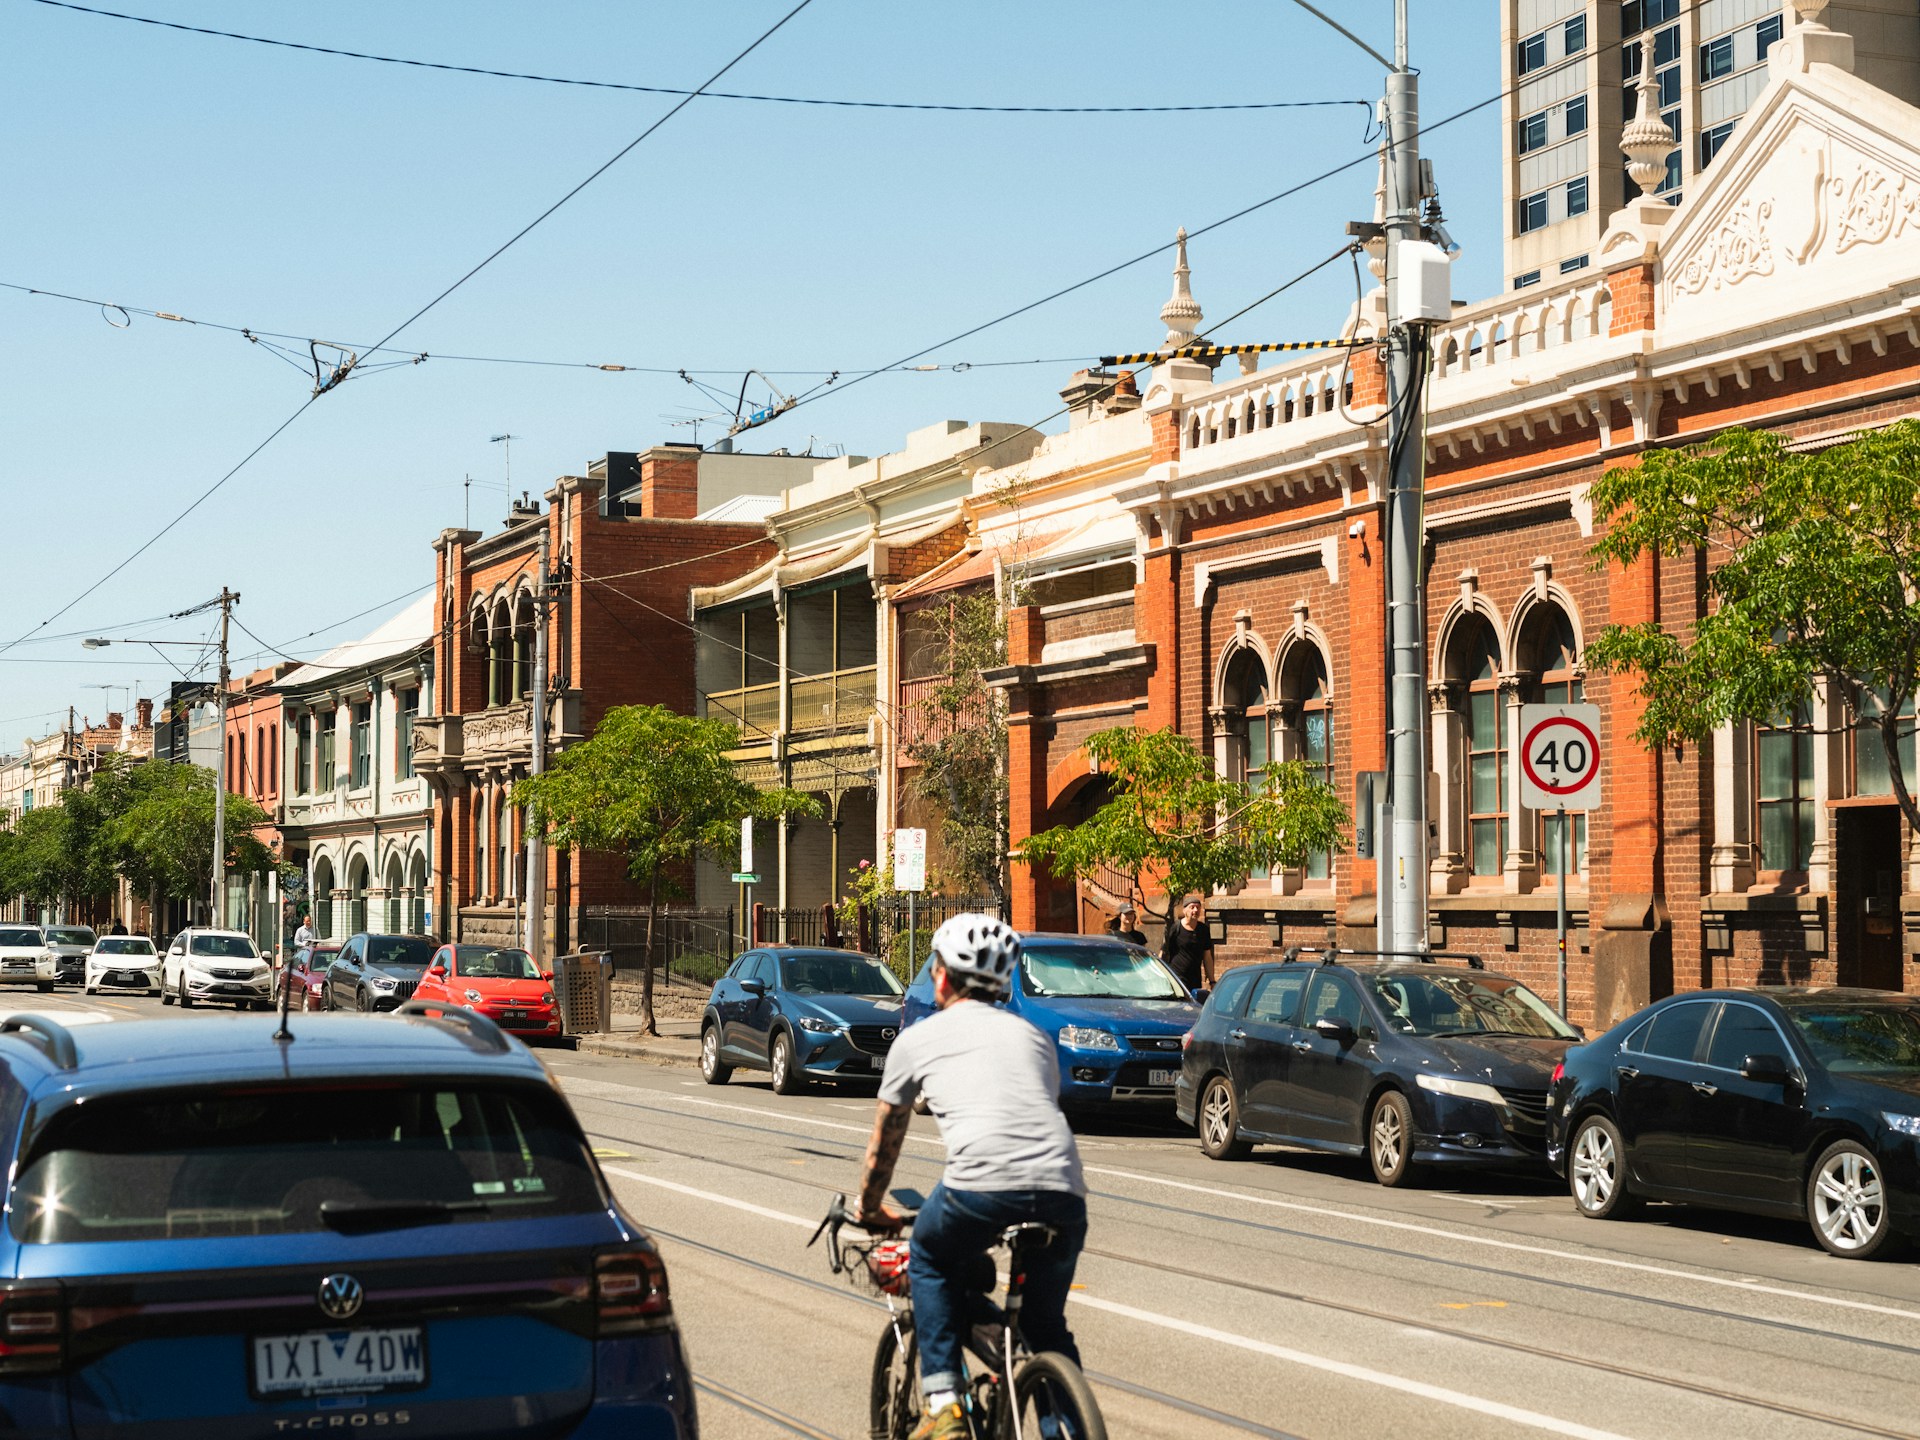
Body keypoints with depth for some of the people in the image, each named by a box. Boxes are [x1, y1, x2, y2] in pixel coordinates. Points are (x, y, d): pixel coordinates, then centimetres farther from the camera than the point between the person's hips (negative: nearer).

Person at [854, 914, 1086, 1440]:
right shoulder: (1033, 1036, 29)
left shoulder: (918, 1038, 21)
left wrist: (870, 1208, 50)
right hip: (1063, 1193, 3)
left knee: (930, 1264, 27)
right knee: (1046, 1324, 24)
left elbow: (886, 1139, 33)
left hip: (981, 1185, -3)